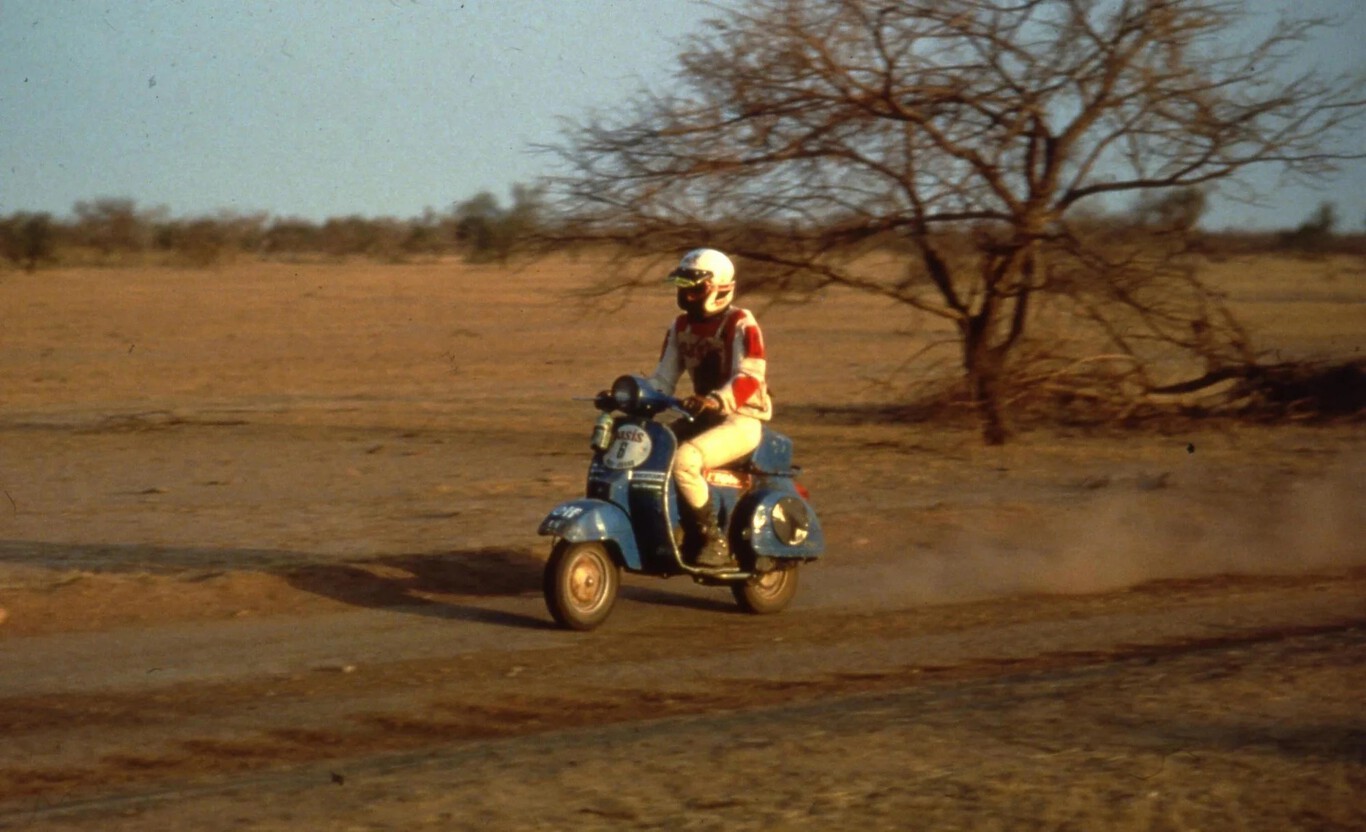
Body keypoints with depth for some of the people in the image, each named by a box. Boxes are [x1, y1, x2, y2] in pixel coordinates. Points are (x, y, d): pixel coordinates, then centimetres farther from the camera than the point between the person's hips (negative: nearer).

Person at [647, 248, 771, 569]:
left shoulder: (740, 323, -12)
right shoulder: (681, 327, 11)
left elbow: (749, 377, -24)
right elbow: (664, 377, 9)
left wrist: (716, 400, -42)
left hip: (742, 420, -8)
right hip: (703, 417, 8)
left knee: (684, 461, -32)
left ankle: (714, 539, -20)